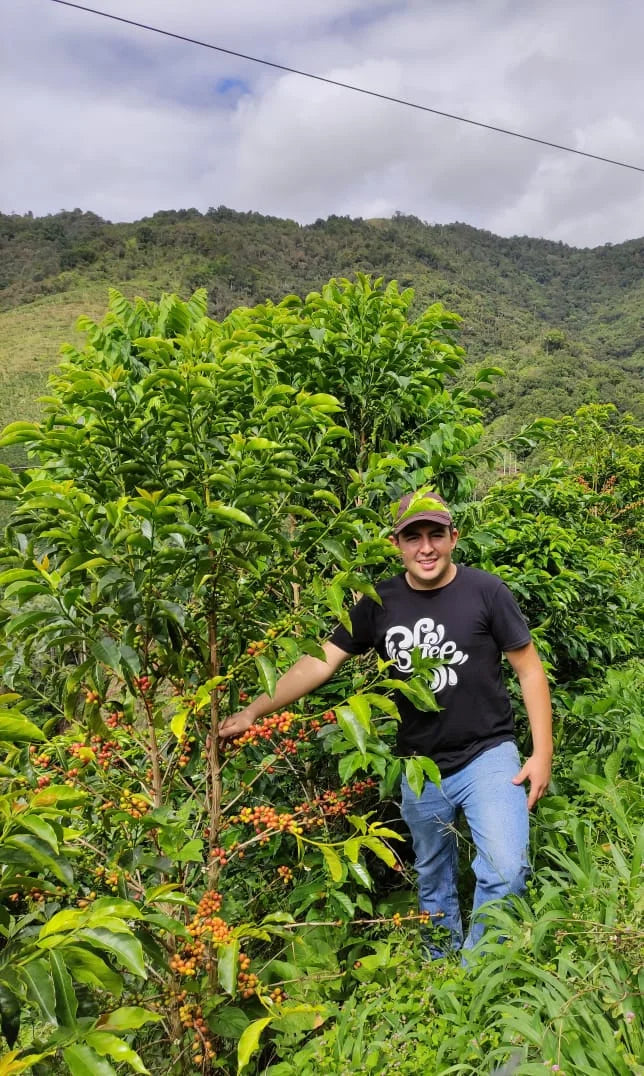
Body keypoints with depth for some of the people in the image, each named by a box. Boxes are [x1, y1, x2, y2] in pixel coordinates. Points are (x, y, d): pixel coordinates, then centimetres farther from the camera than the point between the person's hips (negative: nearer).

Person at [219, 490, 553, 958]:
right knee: (433, 884, 17)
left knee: (505, 872, -17)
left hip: (487, 757, -2)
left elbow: (530, 670, -4)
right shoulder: (380, 603, -4)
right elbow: (321, 661, -5)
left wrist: (542, 753, -7)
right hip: (420, 770, 3)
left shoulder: (485, 591, -10)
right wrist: (254, 711, -11)